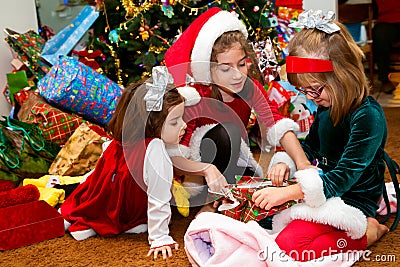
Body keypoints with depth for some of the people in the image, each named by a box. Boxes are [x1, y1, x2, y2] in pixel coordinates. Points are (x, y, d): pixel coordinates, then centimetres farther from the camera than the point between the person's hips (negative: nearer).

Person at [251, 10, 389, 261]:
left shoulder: (368, 117, -24)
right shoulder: (327, 104, 2)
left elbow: (341, 179, -27)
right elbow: (310, 146, 19)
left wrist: (287, 193, -30)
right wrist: (286, 162, -2)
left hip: (350, 202, -9)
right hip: (321, 188, 9)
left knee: (289, 244, -25)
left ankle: (367, 233, -6)